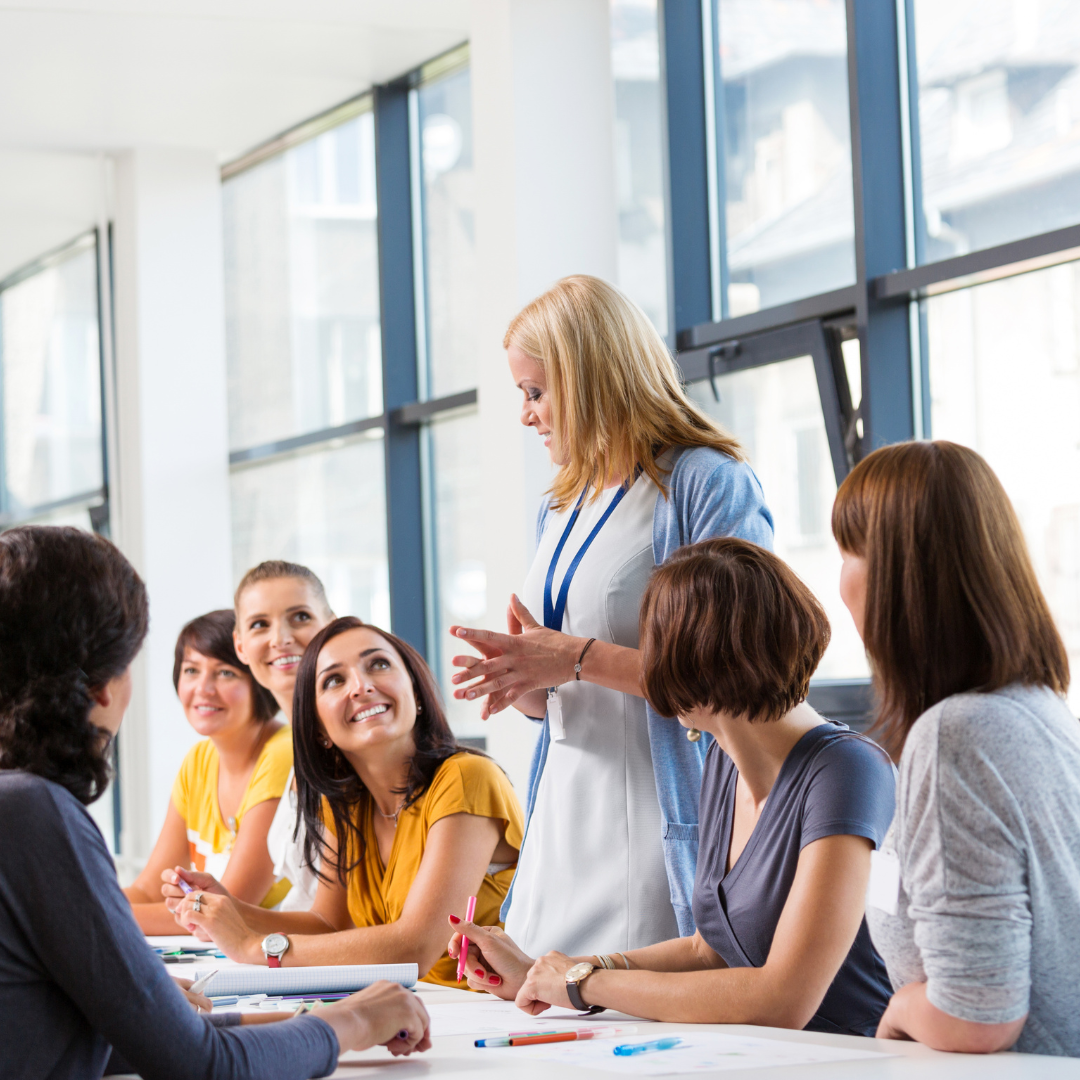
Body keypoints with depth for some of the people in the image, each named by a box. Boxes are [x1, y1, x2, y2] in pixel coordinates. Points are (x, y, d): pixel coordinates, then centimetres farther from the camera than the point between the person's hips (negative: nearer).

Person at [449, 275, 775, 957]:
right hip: (564, 820, 8)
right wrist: (521, 682, 2)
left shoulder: (708, 483, -6)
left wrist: (577, 657, -16)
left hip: (662, 821, -7)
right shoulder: (562, 510, 20)